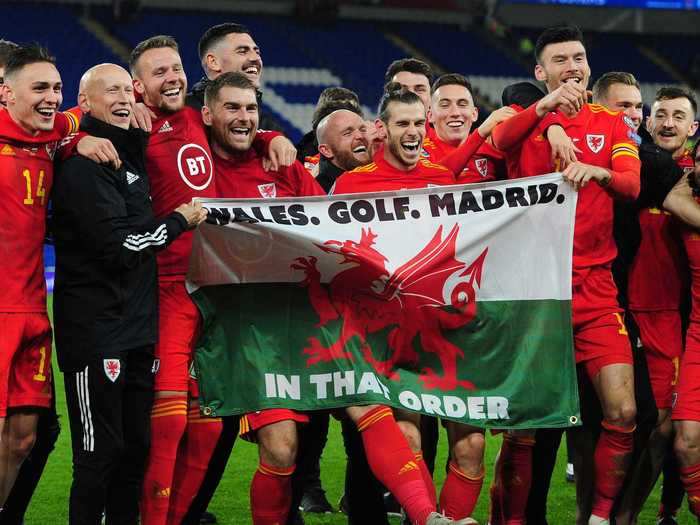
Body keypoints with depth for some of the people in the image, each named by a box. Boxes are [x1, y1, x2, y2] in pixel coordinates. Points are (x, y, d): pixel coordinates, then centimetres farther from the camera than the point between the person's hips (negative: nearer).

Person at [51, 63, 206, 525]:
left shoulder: (131, 153, 15)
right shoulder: (83, 165, -13)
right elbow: (118, 245, -19)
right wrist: (180, 221, -6)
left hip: (138, 328, 9)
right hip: (96, 328, -9)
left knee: (136, 448, 11)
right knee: (100, 452, -6)